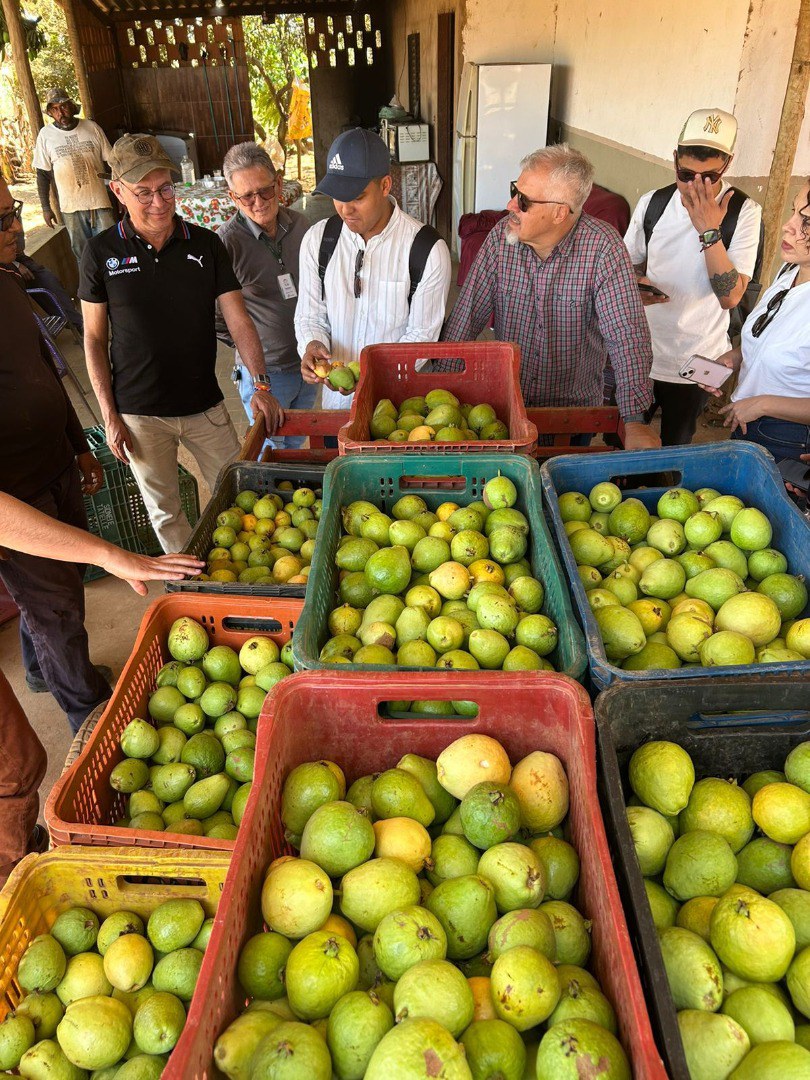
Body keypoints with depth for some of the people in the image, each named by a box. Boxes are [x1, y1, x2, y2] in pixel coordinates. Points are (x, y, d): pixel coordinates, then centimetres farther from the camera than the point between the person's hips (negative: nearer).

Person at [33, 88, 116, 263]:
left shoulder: (92, 128, 1)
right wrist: (45, 207, 1)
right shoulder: (45, 135, 0)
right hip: (71, 208, 1)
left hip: (101, 202, 0)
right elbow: (43, 174, 4)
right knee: (82, 253, 9)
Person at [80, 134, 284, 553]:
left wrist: (260, 384, -20)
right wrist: (109, 415, -5)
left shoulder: (206, 244, -1)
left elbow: (238, 320, -5)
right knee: (164, 512, 13)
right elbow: (94, 337, 0)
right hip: (139, 414, -1)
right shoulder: (101, 252, -4)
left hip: (205, 406, 1)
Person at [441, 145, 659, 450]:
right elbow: (466, 317, -7)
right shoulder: (501, 236, -9)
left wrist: (635, 420, -30)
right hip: (505, 400, 2)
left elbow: (626, 335, -22)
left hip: (575, 404, -2)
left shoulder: (603, 248, -18)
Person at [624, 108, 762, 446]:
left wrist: (709, 230, -25)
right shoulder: (652, 203, -2)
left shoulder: (744, 213, -11)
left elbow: (730, 297, -19)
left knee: (674, 450, 16)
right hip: (639, 355, 2)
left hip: (695, 366, -2)